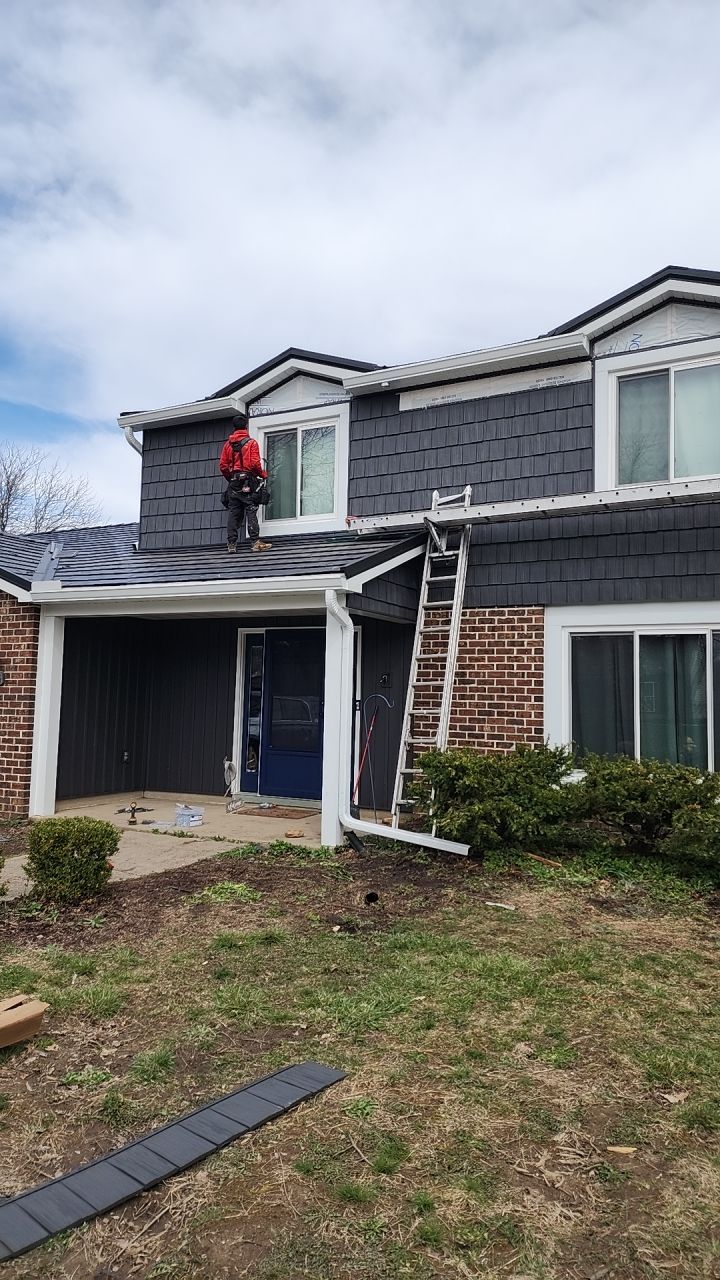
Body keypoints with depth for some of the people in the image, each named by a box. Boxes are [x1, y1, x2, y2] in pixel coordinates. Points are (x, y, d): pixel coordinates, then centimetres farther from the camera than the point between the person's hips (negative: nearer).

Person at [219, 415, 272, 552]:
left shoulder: (228, 444, 11)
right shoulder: (251, 443, -2)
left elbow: (223, 465, 7)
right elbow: (255, 463, -11)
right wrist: (263, 475, 6)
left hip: (233, 482, 4)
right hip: (248, 481, -4)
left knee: (233, 512, 5)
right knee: (251, 511, -8)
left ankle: (232, 543, 3)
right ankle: (255, 541, -15)